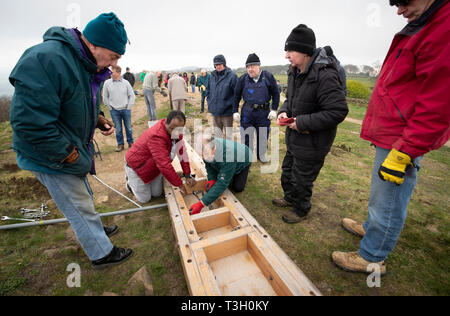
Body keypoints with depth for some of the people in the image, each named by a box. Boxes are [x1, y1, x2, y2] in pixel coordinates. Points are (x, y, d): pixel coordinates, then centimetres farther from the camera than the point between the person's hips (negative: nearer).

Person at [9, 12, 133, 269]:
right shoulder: (45, 60, -28)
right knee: (81, 208, 5)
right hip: (51, 158, -9)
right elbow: (31, 124, -29)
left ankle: (96, 231, 49)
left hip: (73, 150, 9)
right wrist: (70, 155, -22)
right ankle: (102, 254, 25)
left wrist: (99, 120, -1)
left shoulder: (89, 65, 3)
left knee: (84, 198, 26)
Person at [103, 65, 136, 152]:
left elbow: (132, 96, 3)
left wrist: (128, 107, -1)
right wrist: (110, 108, 3)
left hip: (125, 110, 0)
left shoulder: (126, 83, -1)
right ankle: (120, 144, 19)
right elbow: (105, 97, 7)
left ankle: (130, 142, 25)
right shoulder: (107, 83, 0)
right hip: (114, 111, 1)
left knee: (128, 127, 8)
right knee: (118, 129, 5)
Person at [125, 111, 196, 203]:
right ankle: (130, 182, 30)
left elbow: (182, 152, -11)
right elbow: (164, 165, -40)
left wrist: (188, 176, -13)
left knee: (157, 194, 13)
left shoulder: (175, 132, -14)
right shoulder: (157, 136, -39)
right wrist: (180, 184, -31)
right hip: (136, 165, -7)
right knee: (144, 199, 6)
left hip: (154, 166, 7)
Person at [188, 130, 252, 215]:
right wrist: (212, 179, -30)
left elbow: (222, 183, -48)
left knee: (237, 188, -8)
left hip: (243, 159, -5)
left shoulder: (228, 155, -49)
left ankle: (244, 171, 19)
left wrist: (201, 204, -51)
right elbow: (208, 165, -11)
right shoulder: (207, 149, -32)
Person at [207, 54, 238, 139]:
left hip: (227, 112, -5)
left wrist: (230, 104, -14)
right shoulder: (212, 76, 8)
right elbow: (208, 90, 21)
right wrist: (209, 102, 10)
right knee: (217, 135, 16)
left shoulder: (232, 76, -9)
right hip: (215, 112, 5)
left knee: (229, 136, 1)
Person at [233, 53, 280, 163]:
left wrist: (274, 109, -3)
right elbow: (236, 96, 7)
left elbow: (275, 94, 4)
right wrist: (235, 111, 1)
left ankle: (261, 155, 32)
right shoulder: (243, 79, 0)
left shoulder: (268, 77, -2)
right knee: (246, 135, 4)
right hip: (247, 112, 0)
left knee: (263, 135, 11)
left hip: (264, 112, 0)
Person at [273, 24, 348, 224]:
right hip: (294, 139, 9)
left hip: (312, 144, -9)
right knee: (287, 173, 25)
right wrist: (284, 111, -2)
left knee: (301, 180, 9)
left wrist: (303, 123, -24)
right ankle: (290, 199, 51)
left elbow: (338, 111, -26)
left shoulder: (324, 76, -24)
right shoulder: (295, 72, 4)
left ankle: (301, 210, 36)